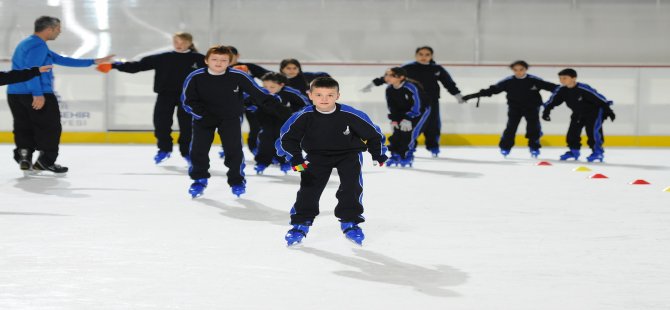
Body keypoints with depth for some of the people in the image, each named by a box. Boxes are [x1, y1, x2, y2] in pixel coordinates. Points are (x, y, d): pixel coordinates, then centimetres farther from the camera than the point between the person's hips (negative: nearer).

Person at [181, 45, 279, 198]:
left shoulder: (238, 76, -18)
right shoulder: (195, 77, -17)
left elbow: (257, 92, -10)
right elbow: (188, 101, -10)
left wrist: (271, 101, -21)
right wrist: (203, 115, -20)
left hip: (230, 118, -1)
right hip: (204, 117, 1)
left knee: (234, 149, -6)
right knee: (198, 149, -3)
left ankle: (237, 180, 13)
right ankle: (199, 179, 18)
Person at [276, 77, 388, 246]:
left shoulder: (351, 115, -25)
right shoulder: (304, 116, -22)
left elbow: (373, 133, -10)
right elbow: (287, 137, -11)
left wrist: (378, 154, 1)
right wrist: (296, 159, -20)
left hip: (348, 154, -1)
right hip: (317, 155, 1)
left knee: (351, 186, -13)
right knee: (309, 186, -5)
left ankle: (350, 222, 3)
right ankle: (300, 223, 8)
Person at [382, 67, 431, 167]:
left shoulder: (411, 87, -33)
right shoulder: (389, 89, -12)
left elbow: (417, 106, -32)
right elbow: (392, 107, -1)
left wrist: (408, 119, -32)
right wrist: (394, 119, -11)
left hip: (420, 110, -6)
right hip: (403, 112, 7)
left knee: (409, 131, -20)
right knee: (397, 131, -5)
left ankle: (407, 156, -9)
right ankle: (395, 155, 8)